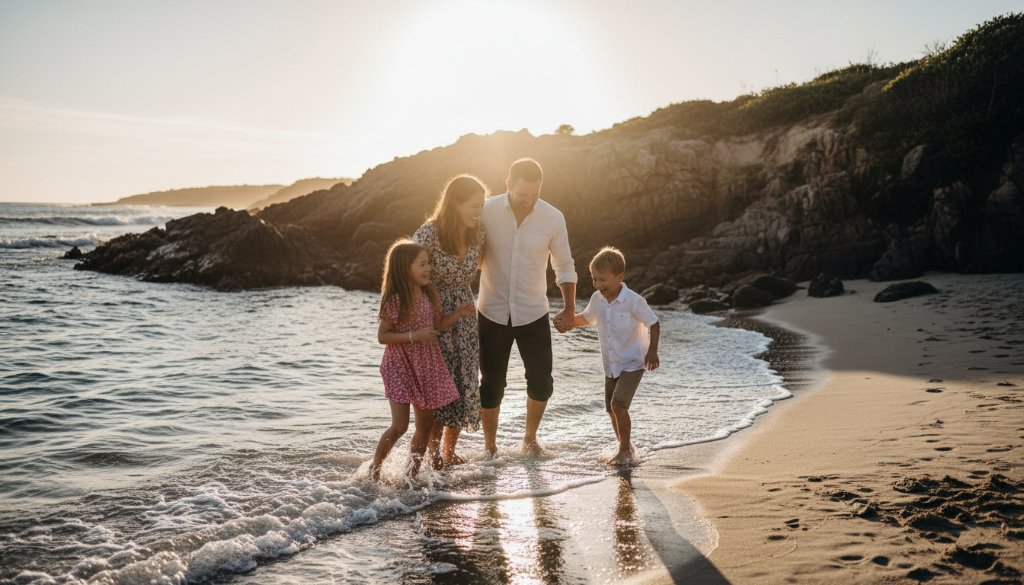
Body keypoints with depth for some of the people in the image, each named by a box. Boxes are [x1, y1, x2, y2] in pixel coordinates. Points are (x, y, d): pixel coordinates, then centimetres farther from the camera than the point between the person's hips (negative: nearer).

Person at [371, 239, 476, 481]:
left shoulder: (430, 295, 2)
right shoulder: (395, 300, -17)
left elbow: (437, 325, 14)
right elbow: (382, 336, -14)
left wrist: (459, 313, -1)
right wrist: (413, 336, -24)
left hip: (427, 366, 7)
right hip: (400, 366, -6)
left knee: (425, 424, 10)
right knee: (400, 425, -11)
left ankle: (414, 471, 25)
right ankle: (375, 468, 11)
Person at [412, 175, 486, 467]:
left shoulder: (476, 234, -2)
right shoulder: (429, 234, -20)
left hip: (464, 319, 6)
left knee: (464, 385, 7)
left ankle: (450, 452, 23)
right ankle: (433, 455, 14)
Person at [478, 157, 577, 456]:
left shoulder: (553, 218, -9)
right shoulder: (486, 212, -12)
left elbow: (564, 267, 3)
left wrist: (570, 309, -3)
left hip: (534, 314, 1)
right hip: (492, 313, -1)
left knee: (541, 382, 4)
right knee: (491, 384, 4)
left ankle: (530, 437, 29)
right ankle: (489, 445, 24)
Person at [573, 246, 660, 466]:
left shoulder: (633, 301, -19)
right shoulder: (597, 299, -2)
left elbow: (654, 324, -11)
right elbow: (586, 318, 18)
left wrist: (652, 351, -20)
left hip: (632, 363, -7)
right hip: (611, 365, 7)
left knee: (618, 404, -19)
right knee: (611, 408, 11)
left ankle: (624, 450, -5)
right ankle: (625, 447, 31)